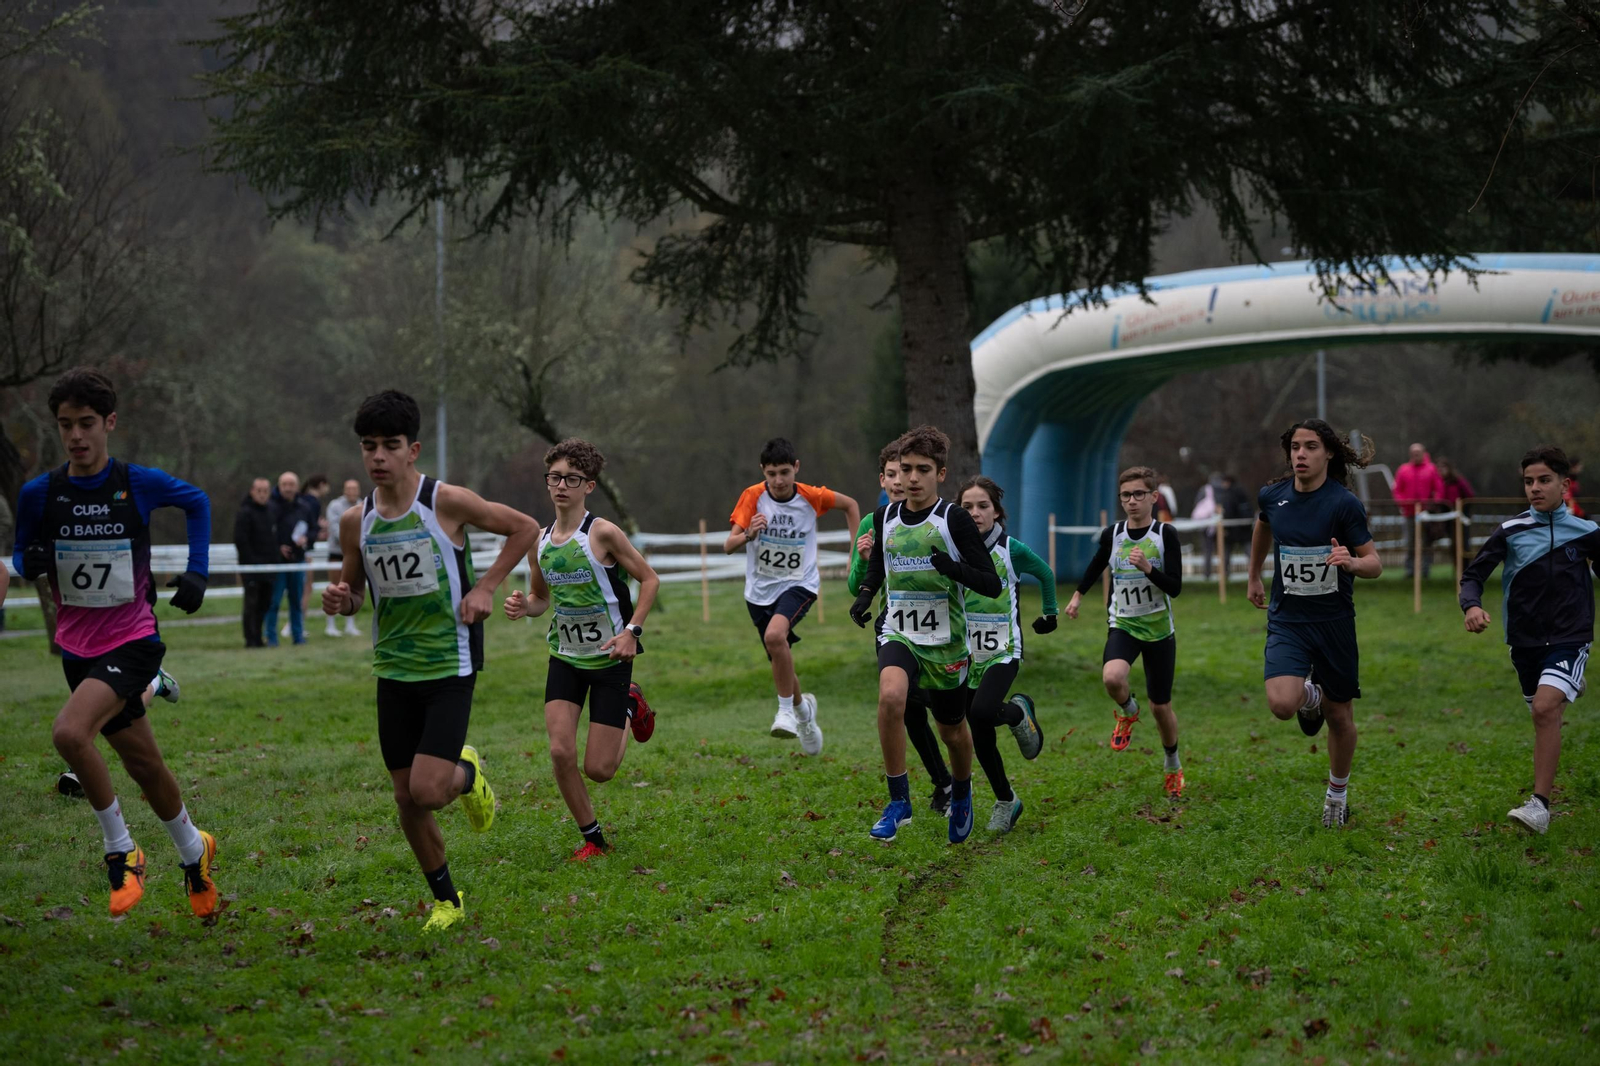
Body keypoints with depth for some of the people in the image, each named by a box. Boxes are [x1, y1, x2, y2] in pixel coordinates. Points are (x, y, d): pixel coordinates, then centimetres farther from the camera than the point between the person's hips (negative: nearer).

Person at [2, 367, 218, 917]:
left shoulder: (141, 484, -8)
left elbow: (196, 501, 12)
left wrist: (196, 572, 3)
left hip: (133, 640, -4)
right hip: (79, 646, 4)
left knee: (69, 731, -27)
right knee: (145, 765, 14)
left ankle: (121, 851, -11)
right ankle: (193, 851, 39)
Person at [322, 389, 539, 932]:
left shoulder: (447, 502, -12)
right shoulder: (356, 521, 0)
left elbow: (525, 528, 0)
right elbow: (353, 590, 14)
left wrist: (485, 587, -8)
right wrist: (340, 600, -9)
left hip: (450, 667, -4)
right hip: (393, 670, 4)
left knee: (428, 790, -16)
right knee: (406, 797, 7)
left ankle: (468, 773, 20)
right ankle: (446, 898, 27)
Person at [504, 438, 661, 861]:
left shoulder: (602, 533, -15)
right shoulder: (540, 541, 1)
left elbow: (649, 579, -7)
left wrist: (632, 630, -18)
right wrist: (523, 606, -7)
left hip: (609, 657, -4)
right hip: (565, 657, 4)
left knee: (598, 769, -3)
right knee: (561, 751, -12)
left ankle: (630, 708, 29)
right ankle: (592, 839, 8)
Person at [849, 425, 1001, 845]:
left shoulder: (955, 520, -11)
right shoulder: (885, 518, 2)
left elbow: (992, 585, -14)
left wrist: (955, 569, -32)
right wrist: (864, 595, 4)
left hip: (946, 643, -2)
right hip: (899, 635, 2)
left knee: (953, 733, 14)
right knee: (890, 696, -30)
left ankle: (961, 794, 48)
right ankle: (898, 802, -19)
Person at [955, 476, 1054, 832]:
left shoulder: (1011, 550, -8)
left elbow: (1046, 573, 11)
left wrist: (1049, 613, 16)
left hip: (1003, 652, -3)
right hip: (966, 655, 3)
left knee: (982, 712, -28)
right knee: (981, 740, 6)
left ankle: (1019, 713, 7)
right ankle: (1006, 802, 26)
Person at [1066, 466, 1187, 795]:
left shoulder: (1165, 535, -11)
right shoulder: (1112, 535, -2)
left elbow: (1175, 587, -15)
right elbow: (1097, 564, 21)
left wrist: (1148, 568, -30)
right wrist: (1078, 595, 26)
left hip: (1159, 629, -1)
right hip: (1123, 625, 1)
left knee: (1160, 706, 8)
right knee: (1112, 678, -31)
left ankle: (1173, 765, 34)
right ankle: (1128, 712, 5)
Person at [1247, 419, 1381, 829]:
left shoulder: (1344, 503, -13)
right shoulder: (1272, 496, -2)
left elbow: (1375, 563, -10)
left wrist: (1351, 562, -33)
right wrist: (1254, 577, 31)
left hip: (1334, 621, -1)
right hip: (1286, 621, 2)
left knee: (1339, 716, 9)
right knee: (1281, 705, -21)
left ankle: (1338, 791, 35)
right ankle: (1310, 696, 17)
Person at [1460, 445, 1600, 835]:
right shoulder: (1510, 531, -1)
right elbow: (1474, 574, -2)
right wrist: (1472, 605, -22)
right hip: (1525, 640, 3)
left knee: (1545, 707, -22)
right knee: (1543, 715, 13)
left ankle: (1540, 805, -23)